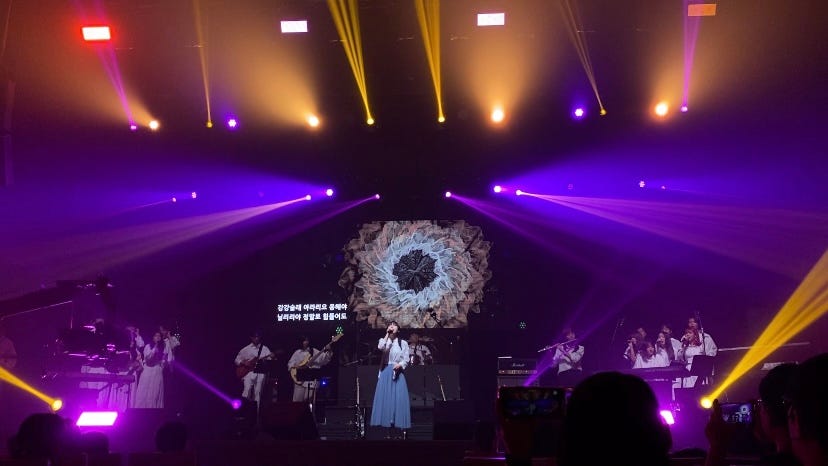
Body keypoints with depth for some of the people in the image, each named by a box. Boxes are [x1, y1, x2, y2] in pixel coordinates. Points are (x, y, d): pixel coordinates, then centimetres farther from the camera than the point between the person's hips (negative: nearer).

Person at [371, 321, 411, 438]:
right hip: (385, 373, 1)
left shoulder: (403, 343, 10)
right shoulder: (384, 341, 11)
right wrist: (387, 334, -9)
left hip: (398, 372, -1)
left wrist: (400, 364, -16)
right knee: (386, 398, -4)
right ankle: (390, 430, -1)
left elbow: (406, 359, 4)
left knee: (399, 398, -8)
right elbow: (380, 347, -13)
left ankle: (402, 430, -9)